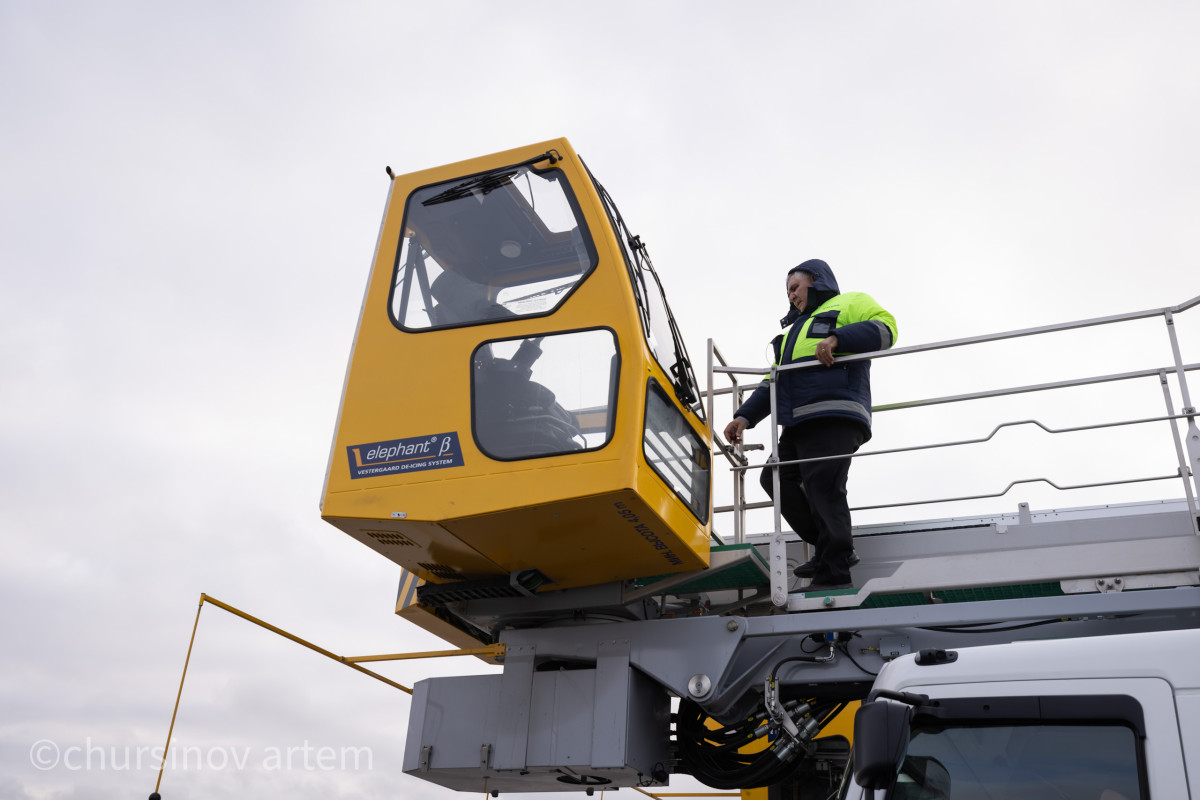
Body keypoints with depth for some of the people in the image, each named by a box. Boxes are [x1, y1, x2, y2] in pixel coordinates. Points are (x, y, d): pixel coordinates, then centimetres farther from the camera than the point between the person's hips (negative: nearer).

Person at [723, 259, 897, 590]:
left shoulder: (848, 304, 14)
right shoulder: (794, 331, 36)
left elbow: (884, 327, -6)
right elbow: (772, 383, 30)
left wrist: (837, 339, -18)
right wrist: (745, 416, 17)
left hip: (835, 417, -9)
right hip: (799, 425, 9)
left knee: (823, 489, -16)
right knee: (776, 477, 0)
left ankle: (834, 575, -16)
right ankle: (834, 549, 5)